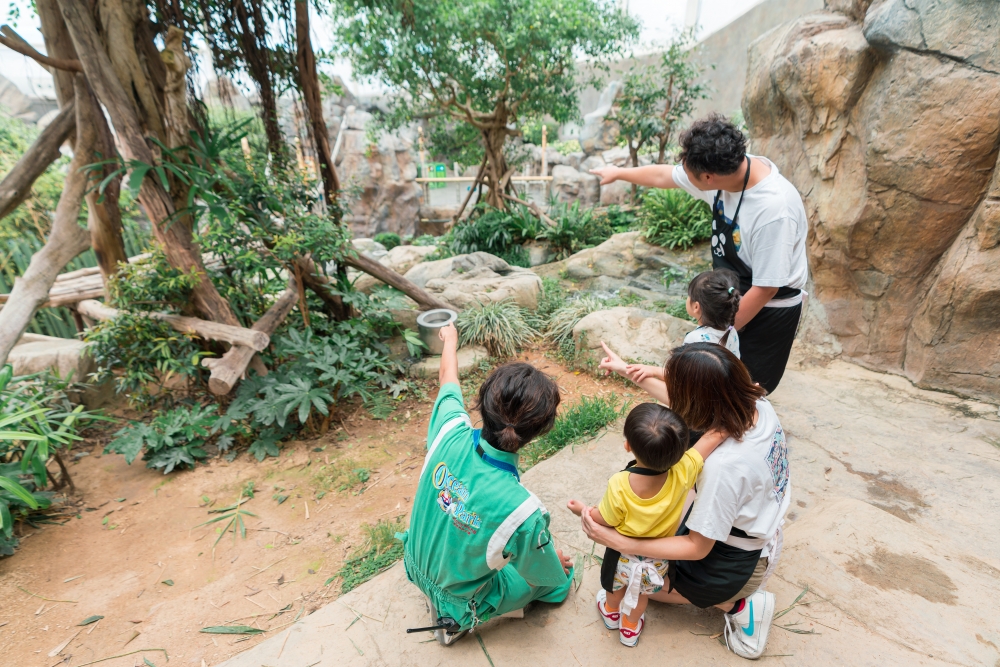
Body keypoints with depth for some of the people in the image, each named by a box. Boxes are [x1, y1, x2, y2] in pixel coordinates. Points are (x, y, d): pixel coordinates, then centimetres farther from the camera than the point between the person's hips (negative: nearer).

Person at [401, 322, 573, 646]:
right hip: (458, 600, -5)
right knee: (561, 581, 17)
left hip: (416, 566, 5)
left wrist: (450, 339, 13)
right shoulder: (523, 511, -40)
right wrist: (559, 563, 7)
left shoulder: (451, 431, -31)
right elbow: (546, 575, -17)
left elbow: (447, 376, -8)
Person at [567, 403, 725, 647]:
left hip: (623, 557, -1)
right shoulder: (683, 473, -37)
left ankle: (611, 612, 62)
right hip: (657, 560, 1)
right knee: (642, 594, 33)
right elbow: (717, 434, -30)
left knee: (616, 587, 33)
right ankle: (630, 628, 58)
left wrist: (583, 511, -2)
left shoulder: (619, 486, -38)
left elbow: (606, 521, -20)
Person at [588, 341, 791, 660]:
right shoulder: (757, 404, -20)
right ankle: (737, 596, 19)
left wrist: (619, 542, -29)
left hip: (738, 563, -7)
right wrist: (627, 370, 3)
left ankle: (737, 605, 8)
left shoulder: (724, 465, -41)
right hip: (758, 531, 7)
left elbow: (697, 548, -27)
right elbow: (682, 404, -2)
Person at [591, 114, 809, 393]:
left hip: (768, 310, -7)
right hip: (733, 298, 7)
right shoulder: (729, 167, -12)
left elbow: (766, 288, -26)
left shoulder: (774, 210, -34)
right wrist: (618, 172, 20)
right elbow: (664, 175, 5)